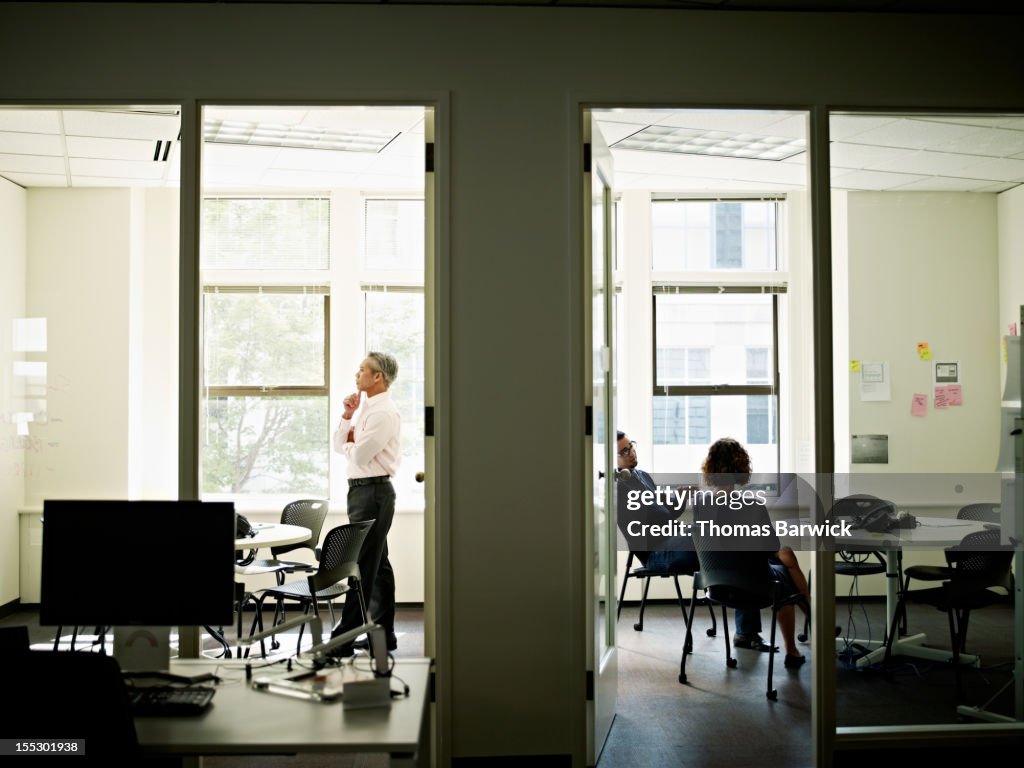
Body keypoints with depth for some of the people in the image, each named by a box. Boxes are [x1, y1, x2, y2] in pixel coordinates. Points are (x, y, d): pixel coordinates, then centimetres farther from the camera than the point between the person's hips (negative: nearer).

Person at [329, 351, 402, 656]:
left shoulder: (384, 413, -15)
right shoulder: (366, 408, 16)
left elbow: (360, 455, -20)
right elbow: (339, 445, 17)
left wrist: (351, 443, 2)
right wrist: (347, 416, 3)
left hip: (373, 491, -10)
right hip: (362, 490, 10)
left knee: (362, 565, -9)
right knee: (378, 564, 13)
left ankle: (343, 641, -8)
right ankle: (384, 633, 20)